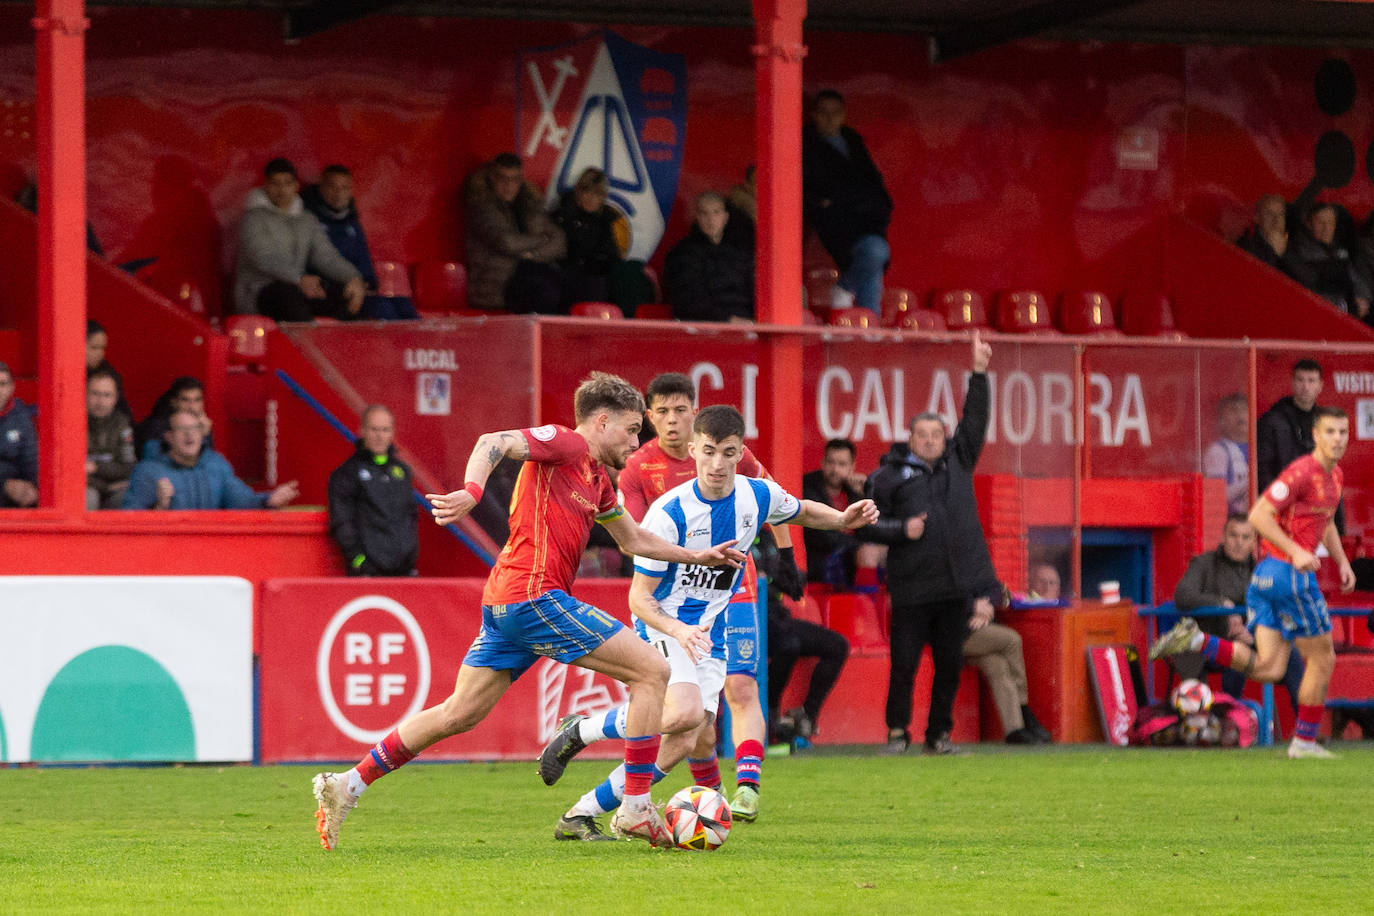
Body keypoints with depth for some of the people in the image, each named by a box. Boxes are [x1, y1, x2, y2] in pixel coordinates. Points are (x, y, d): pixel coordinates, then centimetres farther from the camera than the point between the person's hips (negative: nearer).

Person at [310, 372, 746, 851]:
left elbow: (634, 540, 37)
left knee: (459, 713, 11)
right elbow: (493, 442, -17)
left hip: (505, 605, 10)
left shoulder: (597, 479, 24)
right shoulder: (566, 444, -4)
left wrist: (697, 556, 34)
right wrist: (472, 492, -34)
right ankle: (636, 809, -7)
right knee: (652, 671, -6)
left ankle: (346, 786, 10)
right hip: (536, 595, -10)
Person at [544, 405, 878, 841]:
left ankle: (581, 815, 1)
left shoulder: (758, 496, -3)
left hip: (709, 635, 6)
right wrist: (678, 632, -33)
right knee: (686, 713, -32)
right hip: (662, 626, -6)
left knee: (685, 744, -7)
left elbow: (802, 511, 22)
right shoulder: (669, 512, -18)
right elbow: (639, 596, -15)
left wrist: (842, 519, 1)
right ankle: (581, 731, -11)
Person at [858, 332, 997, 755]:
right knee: (904, 664, -2)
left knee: (949, 665, 6)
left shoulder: (958, 461, 13)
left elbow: (975, 419, 11)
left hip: (956, 586, 3)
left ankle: (939, 735, 15)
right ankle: (897, 732, 11)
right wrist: (901, 530, -11)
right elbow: (866, 525, 4)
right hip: (912, 588, -3)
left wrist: (979, 373, 3)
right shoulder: (889, 475, 4)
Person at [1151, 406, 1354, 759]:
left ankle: (1197, 640, -7)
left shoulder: (1334, 475, 16)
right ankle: (1305, 741, 14)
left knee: (1268, 668, 0)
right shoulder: (1302, 471, -14)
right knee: (1322, 658, 3)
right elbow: (1258, 515, -20)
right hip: (1289, 572, -9)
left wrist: (1342, 561, 20)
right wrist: (1295, 552, -27)